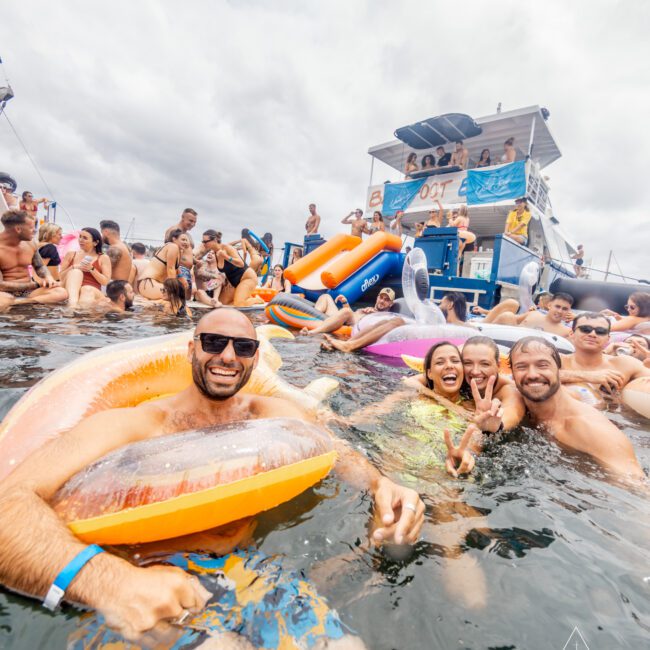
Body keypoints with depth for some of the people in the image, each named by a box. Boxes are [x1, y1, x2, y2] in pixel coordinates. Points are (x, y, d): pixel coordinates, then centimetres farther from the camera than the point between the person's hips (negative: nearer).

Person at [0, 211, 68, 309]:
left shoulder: (29, 244, 3)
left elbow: (40, 266, 18)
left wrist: (48, 277, -6)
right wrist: (36, 284, -13)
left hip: (27, 292, 7)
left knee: (62, 293, -25)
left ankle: (14, 302, -27)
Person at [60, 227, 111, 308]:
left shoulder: (103, 258, 10)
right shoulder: (71, 254, 18)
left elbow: (106, 282, 1)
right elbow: (60, 277, 13)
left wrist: (92, 269, -11)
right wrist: (74, 267, -3)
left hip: (92, 291, -2)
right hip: (71, 291, 2)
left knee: (87, 290, -35)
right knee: (76, 271, -27)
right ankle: (73, 304, -52)